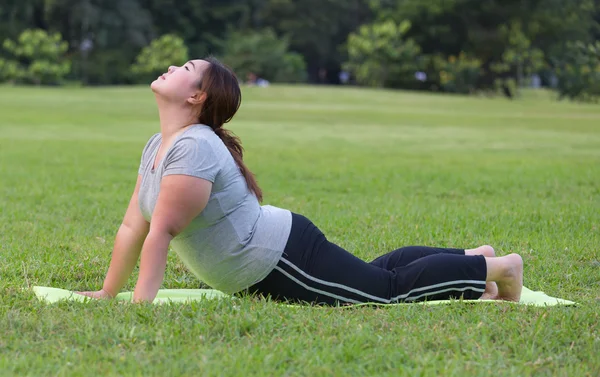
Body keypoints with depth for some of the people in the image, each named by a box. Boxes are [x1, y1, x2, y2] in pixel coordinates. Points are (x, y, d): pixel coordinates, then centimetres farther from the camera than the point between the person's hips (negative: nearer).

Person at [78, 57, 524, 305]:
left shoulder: (194, 148, -25)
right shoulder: (157, 146, 6)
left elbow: (161, 232, -30)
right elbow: (133, 226, 9)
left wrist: (142, 305, -32)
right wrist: (108, 293, 8)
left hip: (285, 260, -9)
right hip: (267, 271, 9)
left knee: (391, 289, 0)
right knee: (375, 270, 23)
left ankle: (497, 267, 16)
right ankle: (473, 258, 39)